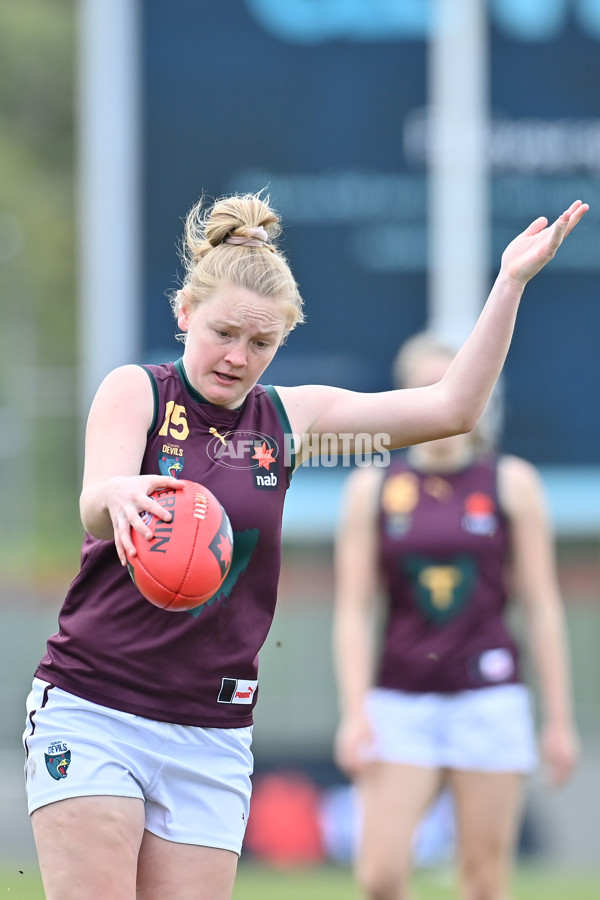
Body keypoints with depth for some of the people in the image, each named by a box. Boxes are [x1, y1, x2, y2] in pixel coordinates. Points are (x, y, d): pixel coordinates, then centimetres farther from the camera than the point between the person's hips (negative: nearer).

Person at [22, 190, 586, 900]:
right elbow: (94, 509, -22)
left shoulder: (288, 417, 8)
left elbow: (453, 407, 6)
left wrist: (511, 282, -1)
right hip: (91, 709, -3)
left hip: (212, 735, 4)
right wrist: (119, 495, -47)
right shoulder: (136, 390, -3)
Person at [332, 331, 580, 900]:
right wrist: (354, 713, -6)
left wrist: (560, 719, 3)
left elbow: (542, 607, 5)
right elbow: (353, 610, 4)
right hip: (399, 701, 1)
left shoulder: (512, 483, 4)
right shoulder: (372, 488, 5)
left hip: (489, 697, 0)